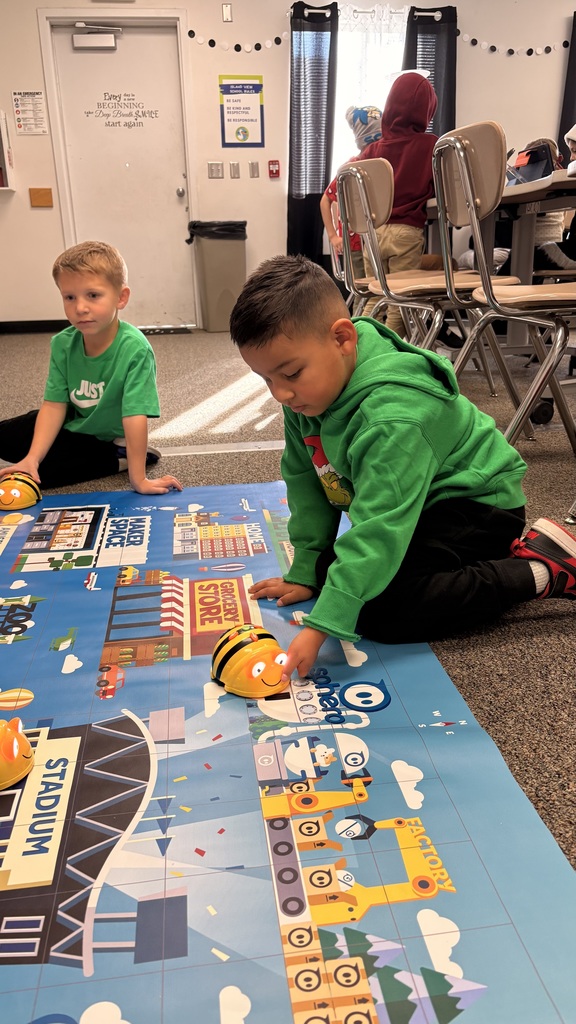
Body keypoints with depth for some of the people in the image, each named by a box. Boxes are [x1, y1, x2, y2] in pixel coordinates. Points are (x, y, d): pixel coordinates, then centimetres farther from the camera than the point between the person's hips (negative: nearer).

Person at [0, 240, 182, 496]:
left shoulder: (134, 349, -31)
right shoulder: (62, 344, -14)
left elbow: (135, 416, -34)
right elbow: (54, 404, -13)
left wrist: (138, 479, -34)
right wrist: (32, 458, -24)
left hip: (108, 437, -6)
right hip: (74, 424, 6)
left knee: (43, 471, -20)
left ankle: (120, 457, -4)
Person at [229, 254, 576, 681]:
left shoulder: (393, 417, -35)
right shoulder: (308, 392, -7)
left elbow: (380, 528, -39)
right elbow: (306, 483, 2)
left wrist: (321, 626, -41)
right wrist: (305, 571, 1)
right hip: (415, 508, 10)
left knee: (381, 613, -25)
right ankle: (492, 555, 9)